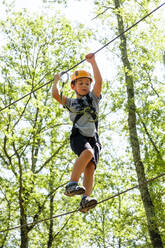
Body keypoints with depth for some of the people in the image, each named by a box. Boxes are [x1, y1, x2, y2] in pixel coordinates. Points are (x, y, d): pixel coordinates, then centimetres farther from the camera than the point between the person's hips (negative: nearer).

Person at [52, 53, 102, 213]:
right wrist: (56, 81, 23)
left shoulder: (93, 97, 23)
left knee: (90, 167, -18)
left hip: (93, 138, 2)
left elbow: (99, 81, 8)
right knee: (88, 152, -35)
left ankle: (85, 201, -31)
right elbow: (55, 95, 8)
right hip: (78, 136, -2)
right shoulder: (71, 102, 22)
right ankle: (71, 185, -41)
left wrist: (93, 62, 7)